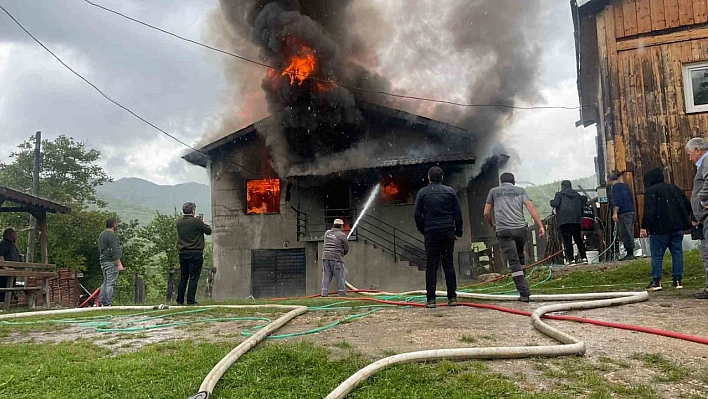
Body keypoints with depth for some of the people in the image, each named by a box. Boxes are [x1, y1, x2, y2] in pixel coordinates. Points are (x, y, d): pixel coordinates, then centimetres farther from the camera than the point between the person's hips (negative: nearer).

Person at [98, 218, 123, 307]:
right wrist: (119, 264, -19)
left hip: (103, 261, 10)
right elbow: (114, 251, -20)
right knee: (111, 283, -8)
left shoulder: (102, 235, 18)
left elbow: (100, 250, 23)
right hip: (111, 262, -10)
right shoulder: (112, 235, -14)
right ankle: (107, 304, -9)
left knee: (105, 282, 15)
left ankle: (100, 302, 16)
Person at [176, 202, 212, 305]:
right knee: (194, 278, 0)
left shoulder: (179, 222, 4)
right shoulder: (196, 222, -13)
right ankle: (191, 300, -1)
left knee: (183, 277, 13)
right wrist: (204, 223, 13)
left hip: (182, 253, 6)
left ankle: (180, 300, 17)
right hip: (195, 253, -6)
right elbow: (208, 231, -5)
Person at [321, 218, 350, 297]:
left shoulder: (327, 232, 11)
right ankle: (342, 294, 4)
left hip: (326, 257, 5)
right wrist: (342, 254, 22)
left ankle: (324, 294, -2)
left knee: (326, 277, 4)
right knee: (340, 278, 2)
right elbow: (346, 249, 2)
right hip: (336, 258, -4)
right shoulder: (342, 235, -3)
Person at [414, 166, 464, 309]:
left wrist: (422, 230, 12)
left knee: (431, 266, 1)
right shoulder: (450, 191, 6)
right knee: (449, 264, 8)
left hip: (431, 232, -1)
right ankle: (452, 297, 7)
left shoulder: (422, 192, 3)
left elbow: (417, 214, 1)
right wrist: (458, 231, 11)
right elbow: (458, 213, 5)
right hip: (448, 232, 2)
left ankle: (431, 299, -1)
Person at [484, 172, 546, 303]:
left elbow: (486, 213, 12)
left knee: (514, 262, -4)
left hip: (503, 230, -2)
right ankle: (523, 287, 24)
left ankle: (524, 293, -9)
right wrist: (541, 226, -2)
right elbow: (531, 208, 2)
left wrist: (492, 225, 30)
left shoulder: (493, 191, 14)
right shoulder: (520, 190, 15)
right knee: (520, 257, 21)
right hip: (521, 228, 2)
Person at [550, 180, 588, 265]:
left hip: (564, 221, -4)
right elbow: (582, 206, 16)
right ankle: (584, 258, 13)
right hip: (576, 220, 5)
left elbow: (554, 204, -13)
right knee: (578, 240, 14)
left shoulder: (559, 194, 1)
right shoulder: (577, 195, 16)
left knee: (567, 241, -4)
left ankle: (571, 260, -9)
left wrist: (552, 201, 9)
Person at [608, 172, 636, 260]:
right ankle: (631, 253, 15)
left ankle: (629, 253, -10)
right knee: (629, 233, 12)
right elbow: (632, 200, 24)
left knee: (625, 234, -8)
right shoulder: (625, 186, 21)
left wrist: (615, 213, -20)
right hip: (631, 212, 9)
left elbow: (618, 201, -17)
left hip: (623, 213, -9)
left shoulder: (616, 186, -6)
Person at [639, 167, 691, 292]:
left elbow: (649, 211, -18)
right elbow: (688, 205, 21)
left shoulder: (651, 191, -7)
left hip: (660, 229, -6)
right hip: (677, 227, 6)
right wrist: (683, 222, 29)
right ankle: (677, 280, 9)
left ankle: (656, 281, -1)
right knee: (677, 253, 9)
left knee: (657, 255, -1)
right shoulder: (674, 188, 16)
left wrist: (644, 227, -17)